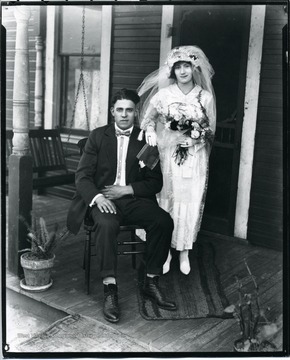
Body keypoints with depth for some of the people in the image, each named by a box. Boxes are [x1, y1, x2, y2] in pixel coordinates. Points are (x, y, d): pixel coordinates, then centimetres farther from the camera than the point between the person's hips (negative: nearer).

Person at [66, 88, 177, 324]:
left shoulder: (146, 140, 9)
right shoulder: (98, 136, 7)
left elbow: (155, 182, 7)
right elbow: (82, 176, 0)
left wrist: (127, 189, -10)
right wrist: (97, 197, -20)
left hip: (133, 199, 2)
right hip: (102, 199, -1)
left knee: (164, 221, -26)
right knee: (106, 224, -35)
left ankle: (151, 283, -12)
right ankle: (110, 290, -29)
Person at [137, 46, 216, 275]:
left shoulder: (206, 97, 2)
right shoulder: (163, 94, -1)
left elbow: (210, 130, 9)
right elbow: (149, 117, 10)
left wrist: (198, 134, -10)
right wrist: (151, 132, -9)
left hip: (194, 158, 1)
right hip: (167, 156, 0)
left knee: (191, 204, 2)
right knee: (166, 203, 2)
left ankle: (184, 252, 17)